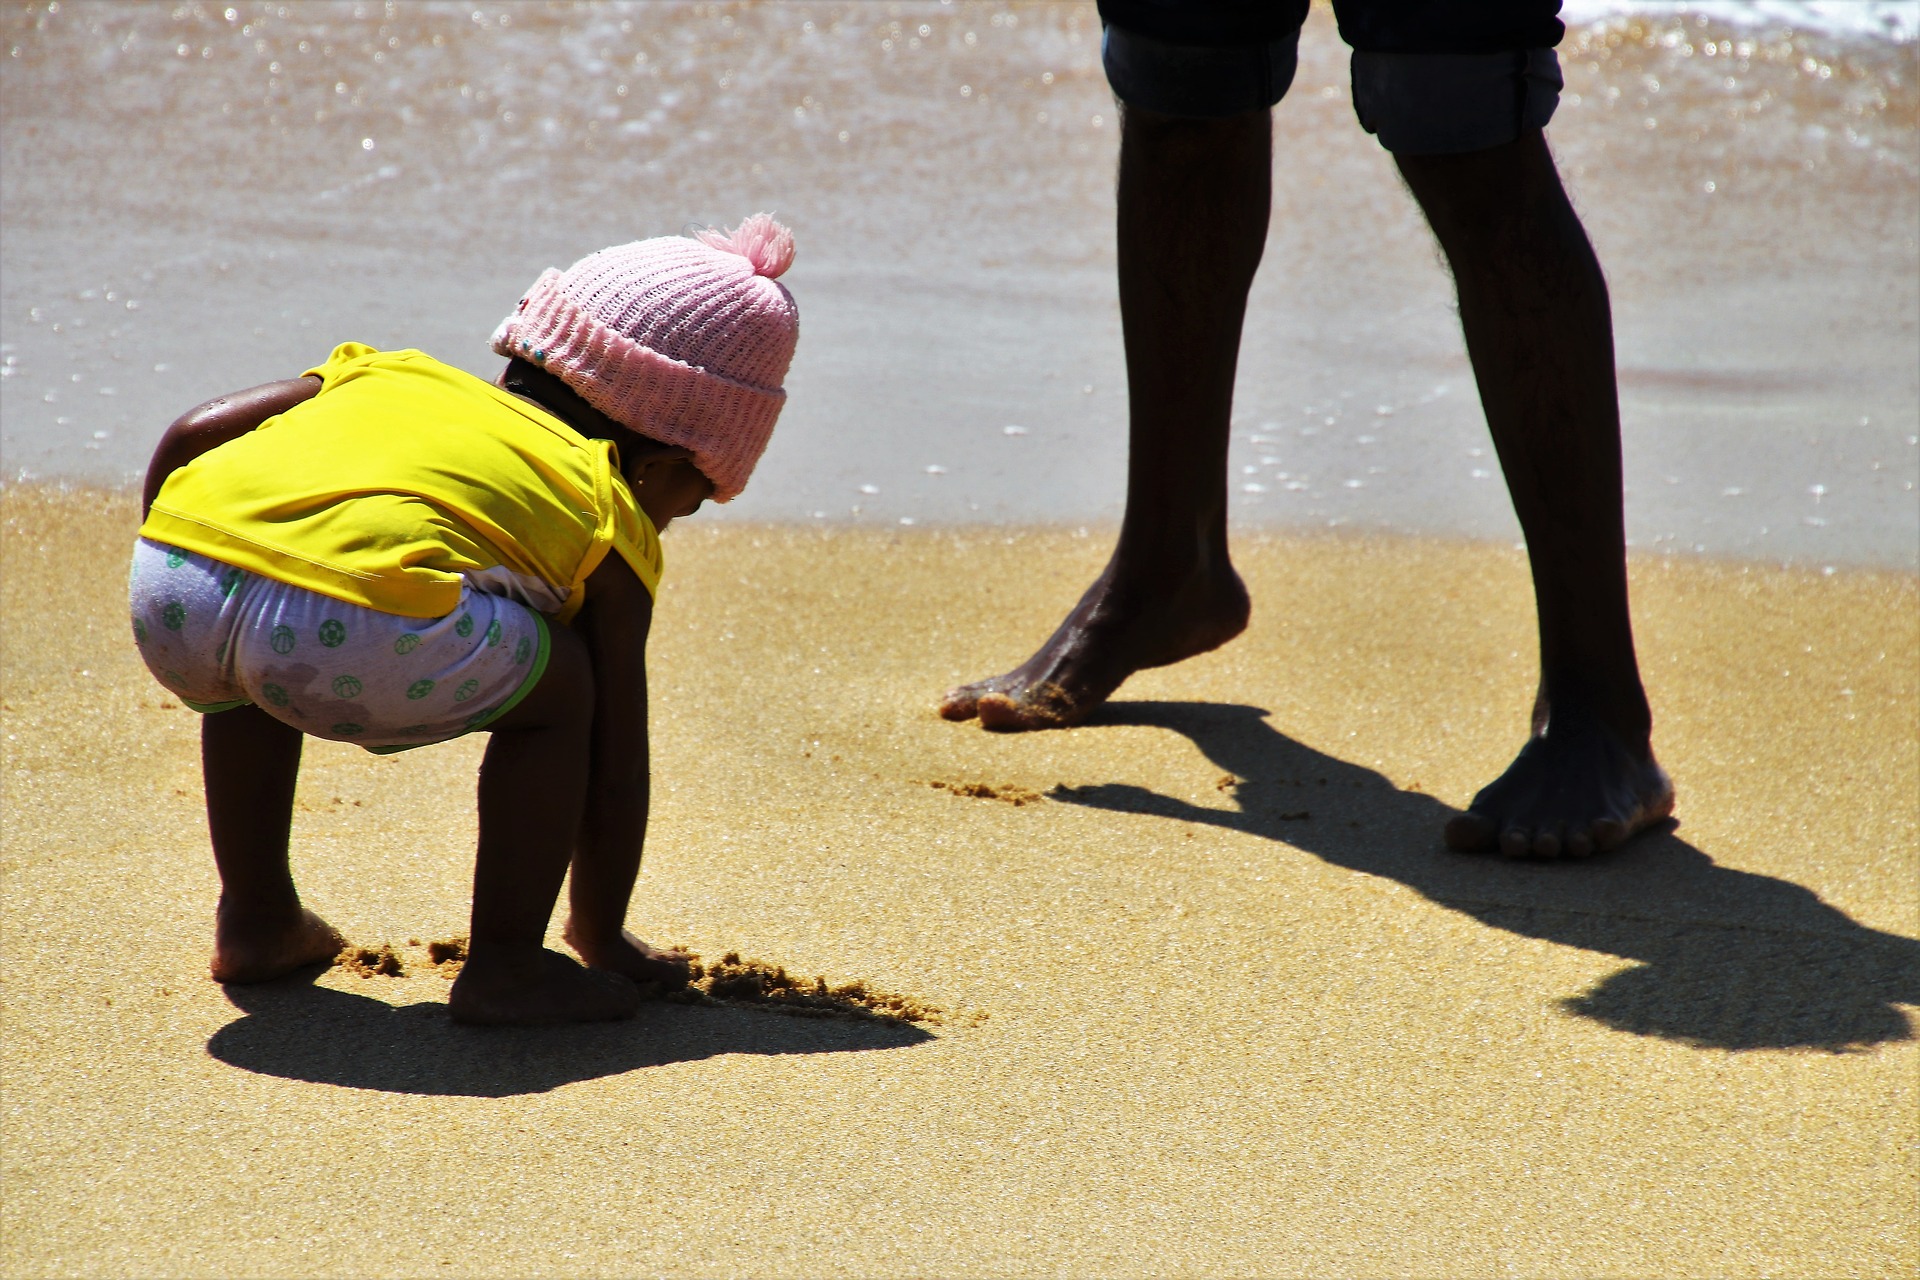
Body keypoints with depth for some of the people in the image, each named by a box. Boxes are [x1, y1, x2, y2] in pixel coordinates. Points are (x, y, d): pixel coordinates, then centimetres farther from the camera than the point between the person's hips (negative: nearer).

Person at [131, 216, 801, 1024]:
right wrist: (602, 938, 39)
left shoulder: (391, 375, 35)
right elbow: (616, 765, 26)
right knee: (557, 686, 21)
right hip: (352, 633, -5)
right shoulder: (611, 521, 23)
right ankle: (505, 968, 20)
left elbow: (189, 435, 27)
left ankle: (255, 920, 45)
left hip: (164, 583, 5)